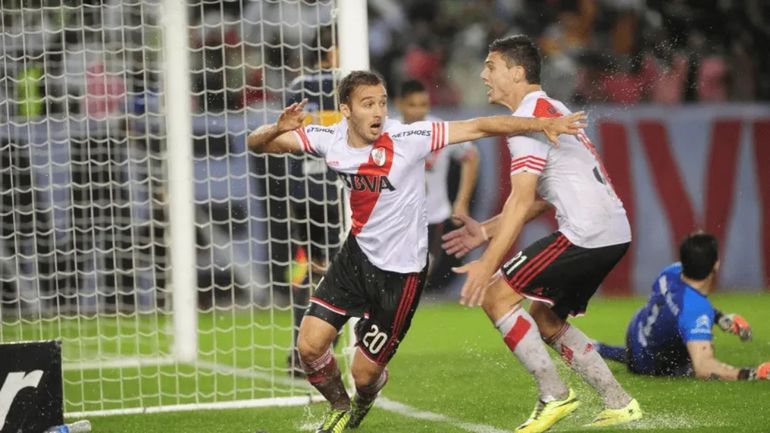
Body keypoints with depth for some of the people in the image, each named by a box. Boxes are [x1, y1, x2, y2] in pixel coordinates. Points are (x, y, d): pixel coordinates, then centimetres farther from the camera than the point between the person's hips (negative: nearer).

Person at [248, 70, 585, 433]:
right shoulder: (331, 140, -10)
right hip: (357, 254, 4)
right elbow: (257, 144, -4)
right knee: (309, 345, -5)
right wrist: (279, 128, -27)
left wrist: (541, 124, -29)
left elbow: (478, 127, -24)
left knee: (364, 372, 1)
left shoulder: (406, 139, -23)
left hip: (401, 270, -4)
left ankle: (363, 403, 42)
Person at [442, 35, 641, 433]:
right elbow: (539, 199, 25)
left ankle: (554, 396, -6)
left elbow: (522, 200, -17)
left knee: (495, 295, -7)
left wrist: (488, 263, -19)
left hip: (586, 232, -10)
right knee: (545, 319, 20)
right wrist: (486, 231, 22)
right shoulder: (551, 110, 22)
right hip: (614, 233, 10)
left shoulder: (529, 117, -10)